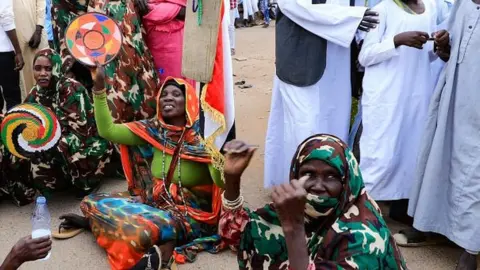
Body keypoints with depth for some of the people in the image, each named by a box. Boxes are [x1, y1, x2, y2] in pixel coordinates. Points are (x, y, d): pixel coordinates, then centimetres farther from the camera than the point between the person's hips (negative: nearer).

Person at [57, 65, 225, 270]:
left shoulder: (202, 135, -15)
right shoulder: (154, 130, 1)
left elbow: (221, 181, -29)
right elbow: (107, 131, -4)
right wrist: (99, 85, -11)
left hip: (188, 215, -6)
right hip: (153, 202, 6)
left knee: (140, 228, -35)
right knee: (93, 202, -3)